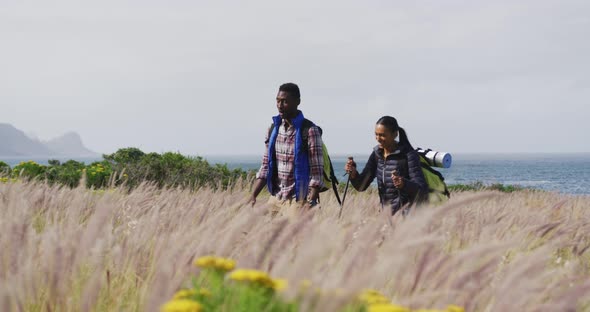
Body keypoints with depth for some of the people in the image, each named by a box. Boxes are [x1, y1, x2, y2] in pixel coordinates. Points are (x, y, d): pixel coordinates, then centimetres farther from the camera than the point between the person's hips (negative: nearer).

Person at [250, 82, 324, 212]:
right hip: (275, 199, 5)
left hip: (300, 201, -5)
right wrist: (253, 197, 0)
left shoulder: (309, 131, -9)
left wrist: (310, 202, -21)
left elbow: (316, 173, -11)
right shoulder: (273, 129, 8)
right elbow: (265, 167, 11)